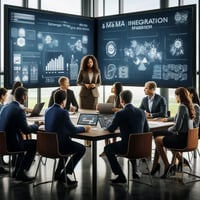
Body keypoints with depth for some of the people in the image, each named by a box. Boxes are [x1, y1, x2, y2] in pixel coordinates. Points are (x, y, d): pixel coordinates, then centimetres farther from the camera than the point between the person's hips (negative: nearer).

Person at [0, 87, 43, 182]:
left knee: (23, 142, 30)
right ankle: (20, 172, 13)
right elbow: (26, 130, -15)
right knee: (34, 143, 11)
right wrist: (37, 125, 4)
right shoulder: (19, 110, -18)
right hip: (10, 144, -8)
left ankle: (17, 171, 31)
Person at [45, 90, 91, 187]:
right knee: (82, 149, 12)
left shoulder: (48, 110, 6)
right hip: (58, 146, -8)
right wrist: (84, 128, 4)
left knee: (69, 144, 34)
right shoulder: (63, 112, -18)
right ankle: (64, 174, 8)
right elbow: (73, 130, -14)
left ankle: (58, 173, 30)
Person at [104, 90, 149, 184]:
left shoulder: (120, 114, -15)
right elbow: (146, 130, 10)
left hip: (127, 146, -6)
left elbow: (111, 129, -3)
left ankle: (121, 176, 13)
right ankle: (135, 170, 38)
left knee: (107, 149, 19)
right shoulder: (141, 112, 2)